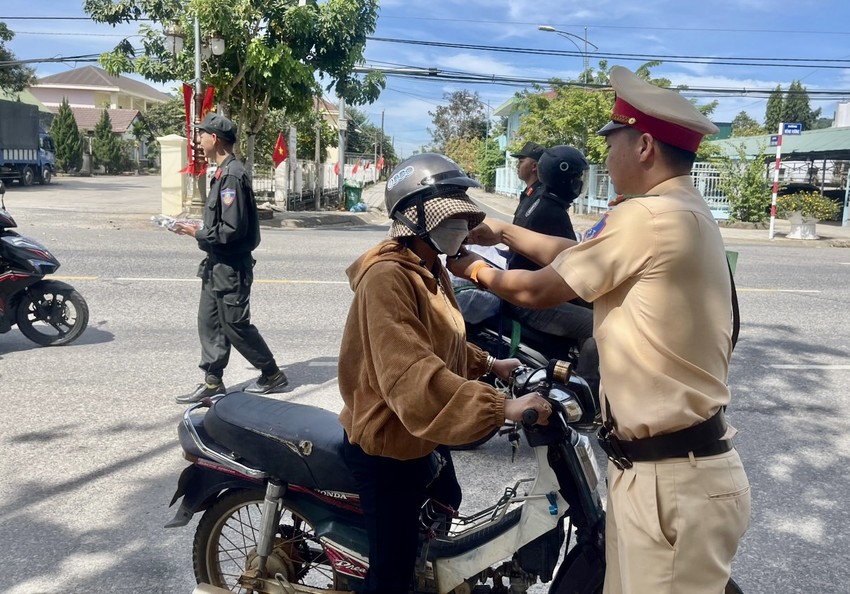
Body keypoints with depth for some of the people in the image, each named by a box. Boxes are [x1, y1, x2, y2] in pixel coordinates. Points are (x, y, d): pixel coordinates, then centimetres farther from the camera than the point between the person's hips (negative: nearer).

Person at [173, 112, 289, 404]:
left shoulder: (233, 175, -20)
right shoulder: (224, 172, 11)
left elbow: (232, 229, -24)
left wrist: (196, 233, -14)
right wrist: (198, 230, 7)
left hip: (231, 267, -10)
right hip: (217, 264, 10)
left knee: (235, 325, 2)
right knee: (208, 322, 11)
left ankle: (272, 374, 17)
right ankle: (213, 382, 19)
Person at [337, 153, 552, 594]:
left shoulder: (430, 269, 7)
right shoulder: (387, 276, -27)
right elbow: (411, 376, -37)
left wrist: (489, 364, 11)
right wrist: (502, 407, -39)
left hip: (426, 439, 10)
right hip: (390, 446, -10)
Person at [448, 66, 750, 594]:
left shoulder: (647, 217, -20)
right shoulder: (686, 213, 12)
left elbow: (540, 290, -10)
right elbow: (575, 254, 20)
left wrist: (476, 270, 9)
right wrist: (503, 231, 26)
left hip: (672, 480, -10)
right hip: (666, 465, 10)